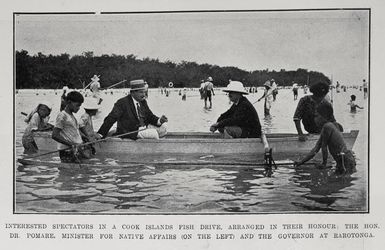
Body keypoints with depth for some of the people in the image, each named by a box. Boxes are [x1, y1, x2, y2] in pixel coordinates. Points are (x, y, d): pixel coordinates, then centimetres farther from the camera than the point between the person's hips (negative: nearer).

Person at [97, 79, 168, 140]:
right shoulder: (122, 103, -15)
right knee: (153, 133, -23)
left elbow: (150, 116, 11)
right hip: (129, 132, -8)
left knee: (163, 127, -2)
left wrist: (159, 120, -12)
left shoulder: (143, 101, 8)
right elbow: (111, 119, -18)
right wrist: (100, 134, -23)